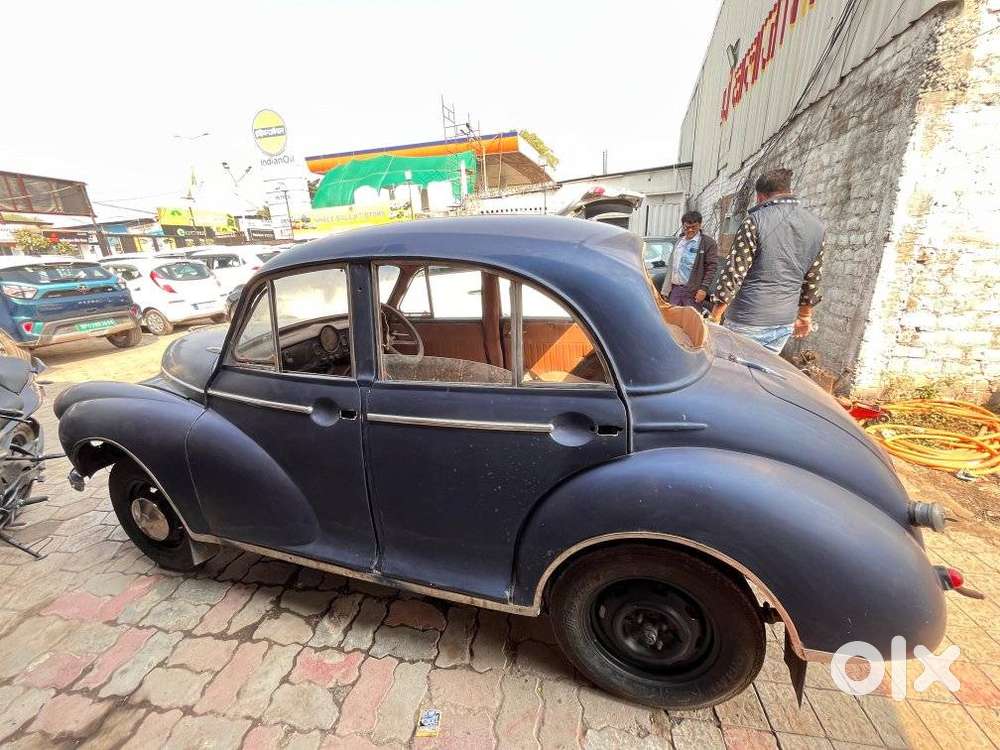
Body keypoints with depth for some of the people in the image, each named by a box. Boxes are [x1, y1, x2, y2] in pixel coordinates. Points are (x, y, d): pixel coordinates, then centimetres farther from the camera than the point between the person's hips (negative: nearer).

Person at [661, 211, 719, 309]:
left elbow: (711, 267, -7)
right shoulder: (679, 242, 17)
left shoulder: (708, 243, -2)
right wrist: (666, 290, 17)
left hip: (693, 291, -6)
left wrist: (704, 288, -15)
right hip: (675, 288, 6)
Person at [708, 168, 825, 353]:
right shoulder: (816, 226, 9)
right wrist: (805, 316, 26)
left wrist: (715, 316, -8)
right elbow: (813, 279, 15)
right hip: (785, 323, 6)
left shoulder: (756, 221, -11)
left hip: (747, 323, -6)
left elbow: (733, 272, -14)